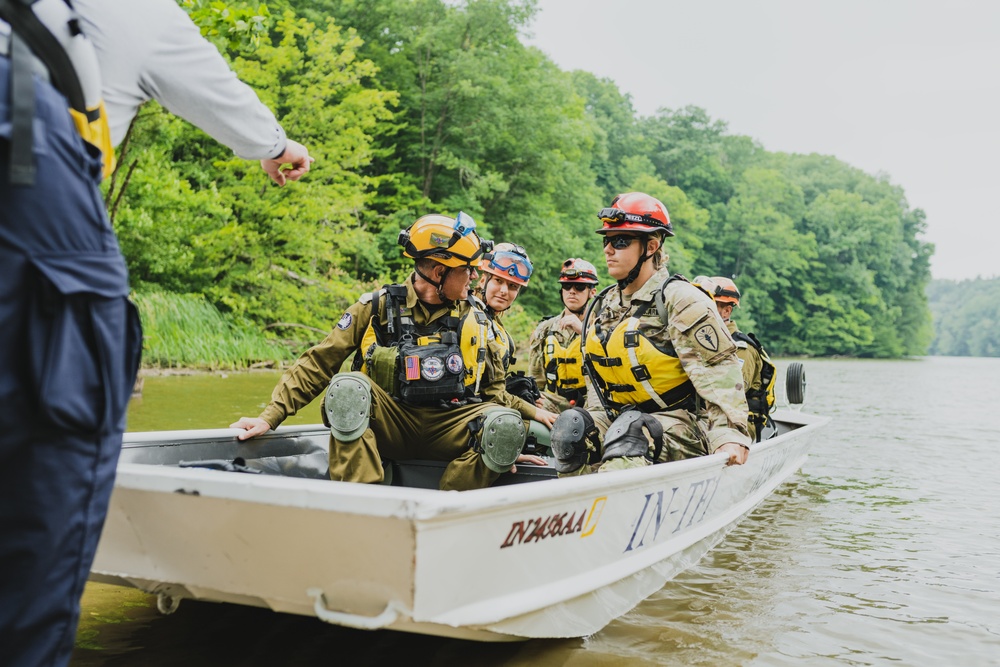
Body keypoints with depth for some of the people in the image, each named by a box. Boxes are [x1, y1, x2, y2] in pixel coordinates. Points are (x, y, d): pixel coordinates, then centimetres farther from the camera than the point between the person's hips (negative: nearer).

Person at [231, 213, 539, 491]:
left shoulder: (473, 316, 8)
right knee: (347, 388, -32)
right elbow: (318, 362, 1)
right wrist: (271, 416, -7)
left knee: (507, 423, -27)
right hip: (387, 424, -2)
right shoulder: (377, 307, 1)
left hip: (446, 428, 2)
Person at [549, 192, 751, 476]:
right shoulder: (601, 307, 14)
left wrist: (729, 433, -24)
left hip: (681, 425, -6)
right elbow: (597, 381, 20)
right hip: (619, 419, 6)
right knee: (571, 424, -21)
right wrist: (596, 427, 8)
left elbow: (718, 369, -15)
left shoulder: (679, 299, -8)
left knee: (630, 429, -35)